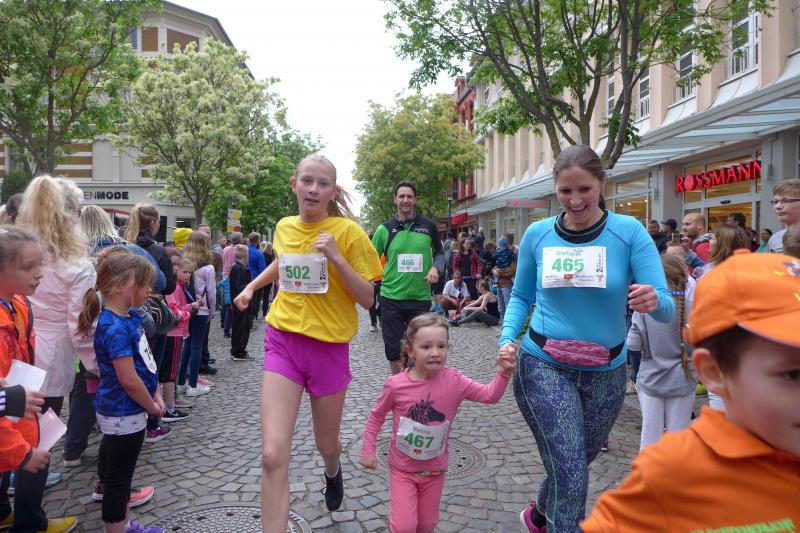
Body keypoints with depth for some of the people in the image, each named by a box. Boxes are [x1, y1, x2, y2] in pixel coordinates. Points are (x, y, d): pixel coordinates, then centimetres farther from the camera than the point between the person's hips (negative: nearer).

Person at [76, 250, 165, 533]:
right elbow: (129, 379, -26)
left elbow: (145, 359, 10)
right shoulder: (115, 328, -26)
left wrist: (156, 394, 4)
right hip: (124, 415, -9)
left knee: (117, 471, 22)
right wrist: (152, 407, -12)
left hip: (120, 412, 9)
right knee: (119, 478, 6)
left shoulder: (130, 317, 3)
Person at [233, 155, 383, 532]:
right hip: (283, 341, 2)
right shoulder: (284, 227, 3)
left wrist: (336, 257, -22)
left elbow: (367, 300, -12)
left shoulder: (348, 231, -10)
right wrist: (252, 286, 19)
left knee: (325, 443, 19)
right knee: (273, 455, -12)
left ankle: (332, 471, 57)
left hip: (329, 346, -2)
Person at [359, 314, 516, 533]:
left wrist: (504, 373, -34)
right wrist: (368, 450, -2)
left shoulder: (454, 381, -17)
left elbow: (490, 395, -18)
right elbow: (377, 416, -4)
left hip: (434, 469, 2)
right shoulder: (395, 384, -20)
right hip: (402, 467, -2)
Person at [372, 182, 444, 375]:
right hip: (391, 298, 0)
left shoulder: (428, 226, 3)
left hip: (421, 298, 0)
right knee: (393, 351, 6)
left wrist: (436, 267, -4)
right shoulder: (385, 229, 2)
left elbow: (439, 252, 14)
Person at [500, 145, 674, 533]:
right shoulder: (537, 234, -4)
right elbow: (521, 296, 7)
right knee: (571, 472, -11)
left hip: (605, 373, 2)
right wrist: (508, 339, -9)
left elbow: (667, 309, -13)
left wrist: (653, 301, -36)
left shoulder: (629, 232, -9)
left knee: (576, 464, 22)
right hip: (543, 366, -1)